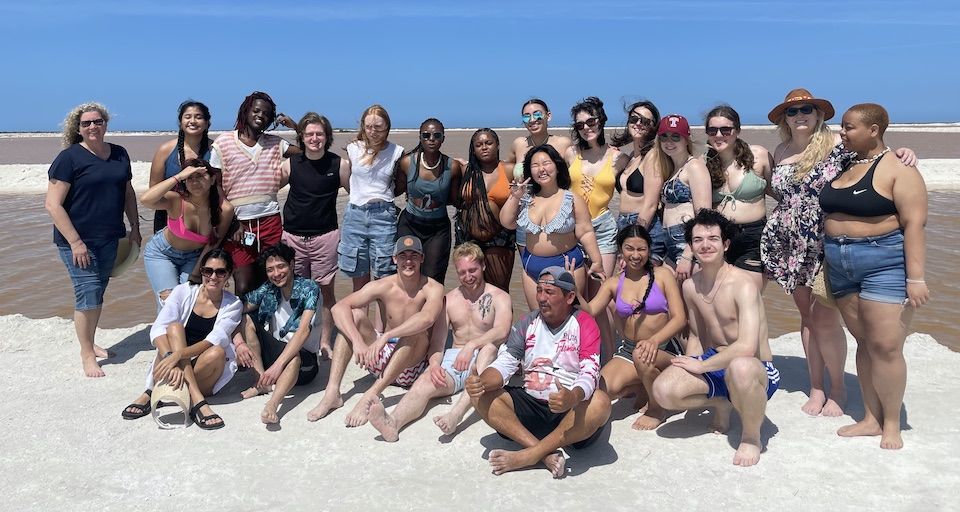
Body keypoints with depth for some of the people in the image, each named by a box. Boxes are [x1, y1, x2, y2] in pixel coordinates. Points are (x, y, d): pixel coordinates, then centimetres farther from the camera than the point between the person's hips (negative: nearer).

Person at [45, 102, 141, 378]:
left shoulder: (119, 154, 8)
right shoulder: (69, 158, -10)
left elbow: (128, 192, 19)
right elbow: (52, 204, -14)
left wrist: (135, 227, 12)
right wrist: (75, 242, -18)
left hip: (109, 238, 5)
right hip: (77, 240, -5)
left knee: (98, 293, 15)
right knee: (87, 294, -6)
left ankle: (90, 342, 32)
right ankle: (87, 354, 9)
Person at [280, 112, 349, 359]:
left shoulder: (340, 165, -3)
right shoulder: (289, 165, 0)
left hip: (325, 236, -1)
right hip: (293, 235, 2)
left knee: (326, 290, 4)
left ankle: (325, 342, 17)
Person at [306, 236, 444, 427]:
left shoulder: (433, 289, -13)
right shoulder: (382, 286, -6)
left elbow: (427, 318, -36)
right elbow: (339, 308, -17)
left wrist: (385, 336, -43)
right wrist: (357, 341, -32)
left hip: (412, 366, -3)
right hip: (381, 357, 3)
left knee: (416, 329, -32)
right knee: (354, 314, -16)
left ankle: (370, 396, -38)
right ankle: (332, 392, -26)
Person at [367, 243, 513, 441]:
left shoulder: (499, 297, 2)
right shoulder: (449, 299, 14)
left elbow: (502, 331, -18)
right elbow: (437, 341, 7)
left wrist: (471, 345, -33)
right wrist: (434, 363, -15)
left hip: (485, 359, -3)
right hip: (453, 358, 4)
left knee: (489, 347, -37)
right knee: (425, 381, -26)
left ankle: (457, 413, -52)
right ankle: (393, 422, -53)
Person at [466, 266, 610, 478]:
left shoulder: (584, 324, -5)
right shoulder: (527, 323, 7)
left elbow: (590, 373, -18)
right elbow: (505, 364, -1)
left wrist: (573, 397, -41)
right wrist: (481, 382, -24)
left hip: (571, 411, -4)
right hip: (530, 407, 4)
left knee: (600, 402, -35)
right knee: (481, 396, -17)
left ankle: (529, 455, -29)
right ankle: (547, 454, -29)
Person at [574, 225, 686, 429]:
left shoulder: (662, 275, -3)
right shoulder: (613, 284, 6)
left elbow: (679, 318, -11)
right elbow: (590, 311, -9)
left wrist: (654, 340, -28)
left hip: (664, 349, -3)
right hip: (627, 350, 3)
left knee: (642, 356, -38)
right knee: (604, 390, -24)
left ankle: (657, 408, -7)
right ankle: (642, 387, 11)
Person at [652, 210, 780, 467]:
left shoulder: (742, 283, -20)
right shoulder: (690, 285, 2)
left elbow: (746, 347, -31)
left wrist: (701, 365, -19)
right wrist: (689, 371, 1)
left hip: (757, 370, -6)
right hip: (714, 364, 6)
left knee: (739, 367, -43)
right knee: (663, 390, -20)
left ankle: (752, 437, -11)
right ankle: (720, 403, 14)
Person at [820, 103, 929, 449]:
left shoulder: (898, 170, -7)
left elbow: (914, 224, -13)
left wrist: (916, 277, -18)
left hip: (885, 262, -6)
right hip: (841, 265, 6)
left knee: (885, 346, -5)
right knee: (864, 342, 12)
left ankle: (891, 424, 11)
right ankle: (871, 418, 21)